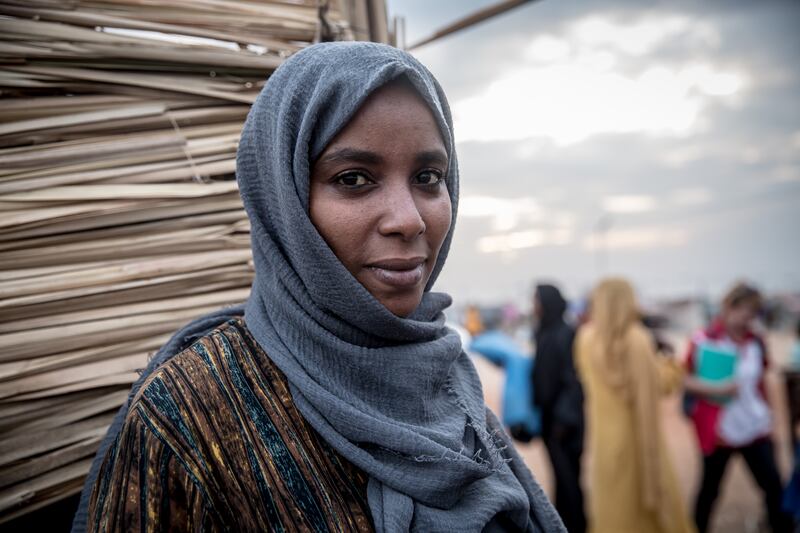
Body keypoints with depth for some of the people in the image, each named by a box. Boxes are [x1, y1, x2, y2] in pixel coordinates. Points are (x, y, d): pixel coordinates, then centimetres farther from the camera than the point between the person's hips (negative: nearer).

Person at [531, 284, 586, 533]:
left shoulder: (566, 334, -17)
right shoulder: (542, 333, 7)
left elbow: (574, 377, -19)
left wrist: (564, 418, -19)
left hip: (562, 414, -8)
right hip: (548, 412, 8)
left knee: (567, 472, 1)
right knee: (560, 471, 14)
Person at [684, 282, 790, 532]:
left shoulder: (756, 343, 4)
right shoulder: (703, 341, -12)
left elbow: (760, 382, 14)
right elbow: (684, 380, -13)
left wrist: (768, 415, 15)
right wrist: (717, 389, -24)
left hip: (755, 427, 4)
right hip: (716, 430, -4)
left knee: (774, 484, 1)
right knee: (710, 489, 11)